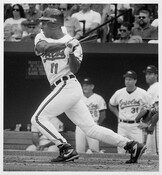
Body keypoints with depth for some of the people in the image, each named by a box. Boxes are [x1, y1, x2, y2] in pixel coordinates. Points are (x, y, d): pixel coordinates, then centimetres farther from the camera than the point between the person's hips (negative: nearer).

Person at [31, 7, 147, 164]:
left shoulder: (72, 42, -2)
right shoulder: (41, 37, 12)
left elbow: (74, 70, -10)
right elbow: (42, 47, -12)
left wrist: (71, 53, -25)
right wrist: (64, 45, -24)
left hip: (67, 85, -7)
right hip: (63, 89, 7)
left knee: (38, 118, -13)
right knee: (91, 128, 5)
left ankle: (66, 150, -14)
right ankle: (131, 145, 5)